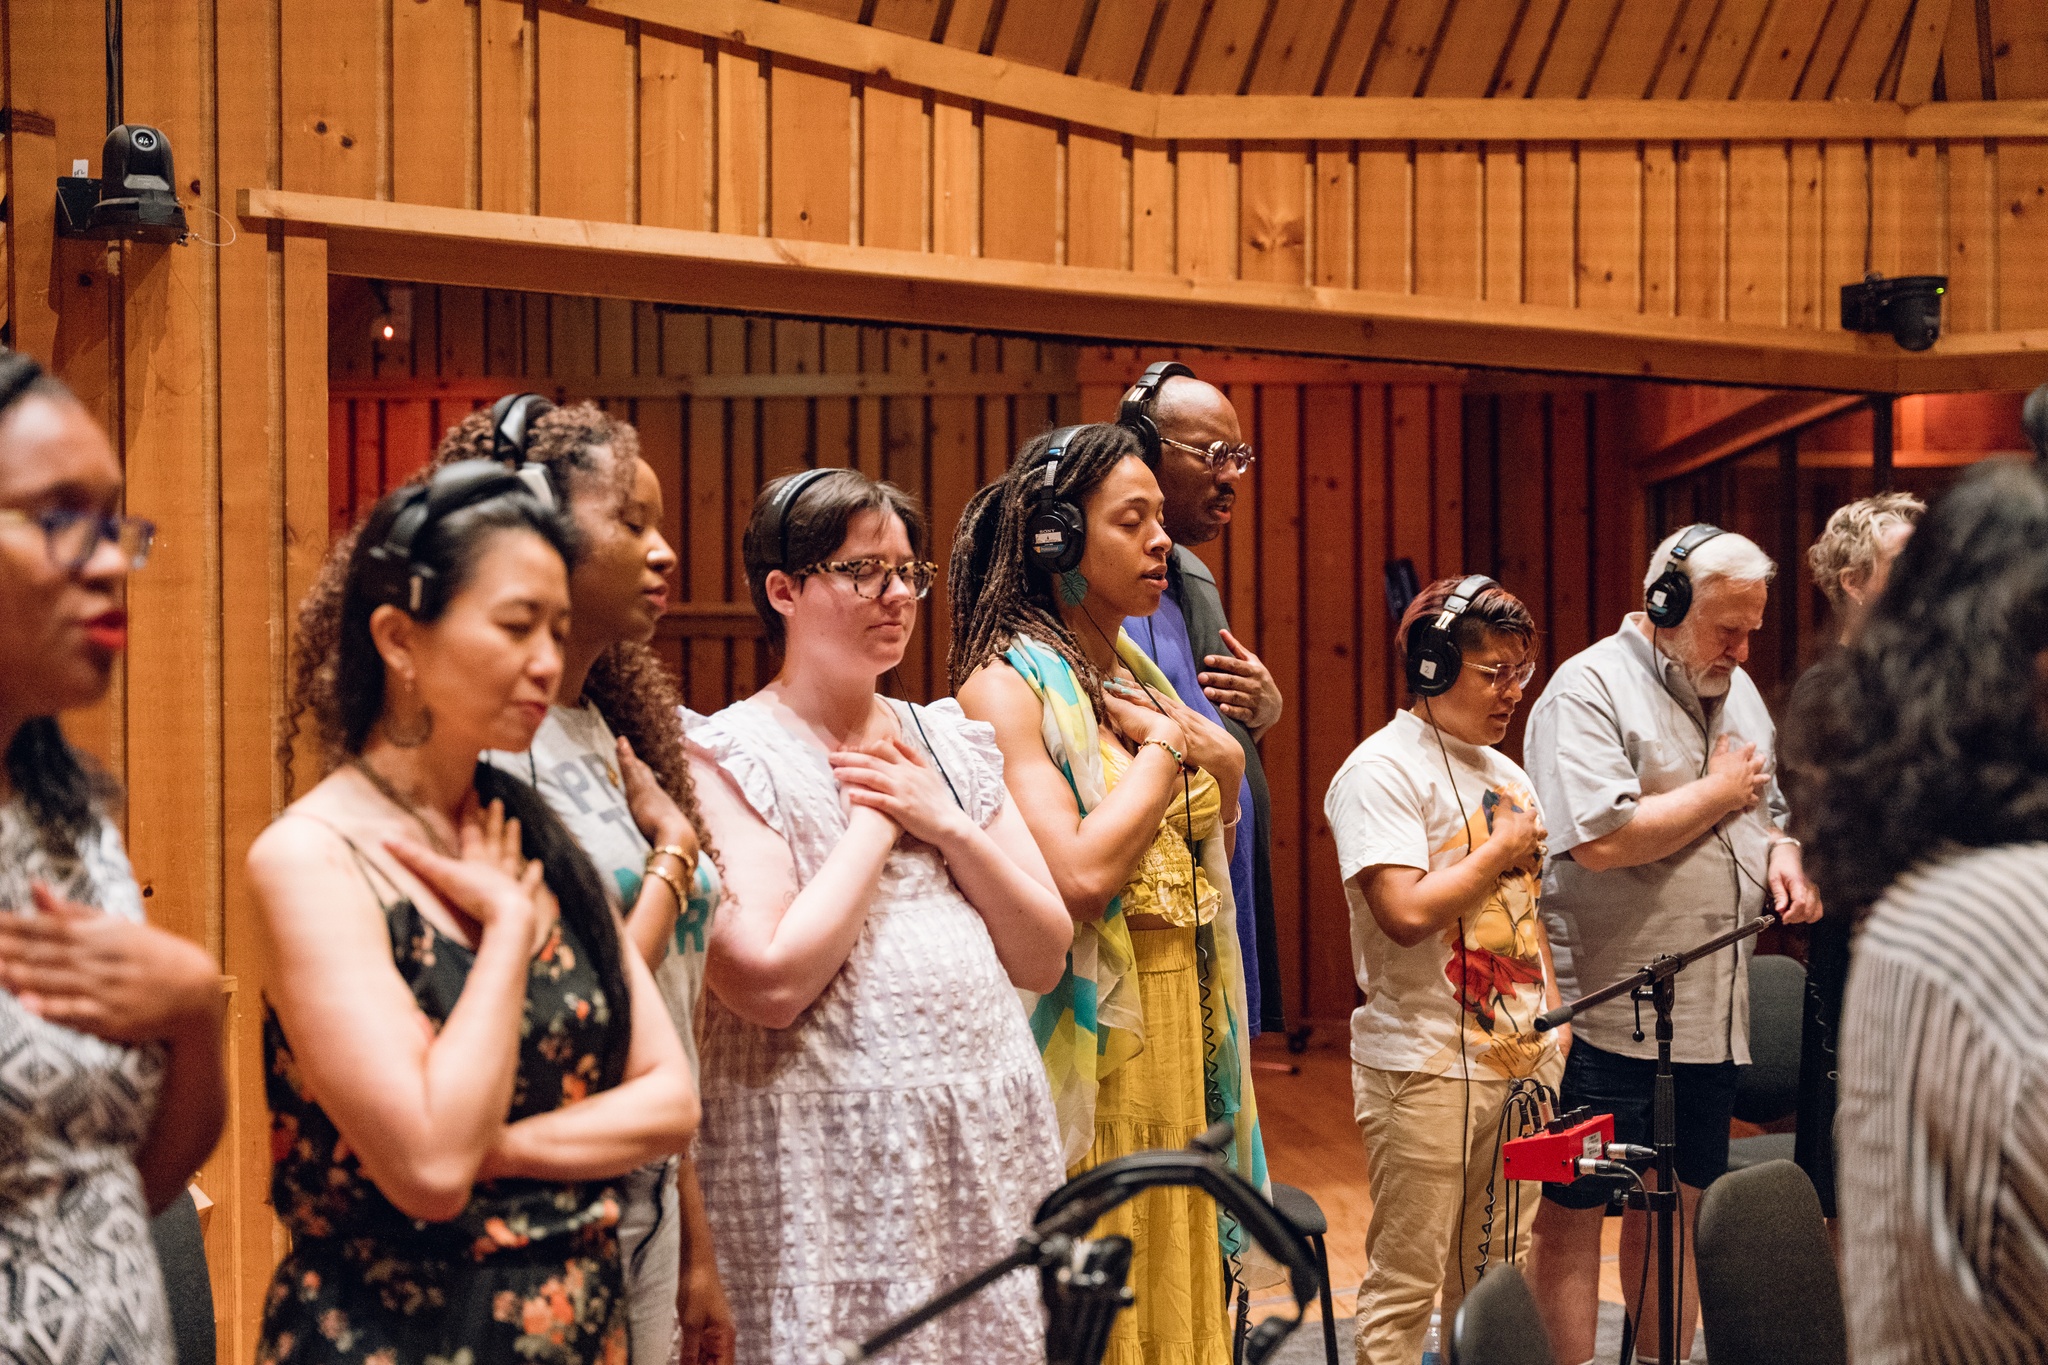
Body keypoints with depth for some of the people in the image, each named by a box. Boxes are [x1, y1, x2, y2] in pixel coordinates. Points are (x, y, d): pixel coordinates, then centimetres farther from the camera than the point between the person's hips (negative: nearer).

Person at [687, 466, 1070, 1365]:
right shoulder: (732, 756, -6)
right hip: (827, 1166, -5)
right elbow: (771, 983, -19)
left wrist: (946, 826, -6)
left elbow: (1044, 958, 7)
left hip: (987, 1146, 6)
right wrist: (876, 821, -10)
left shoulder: (949, 742, 11)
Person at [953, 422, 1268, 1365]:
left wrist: (1219, 753, -2)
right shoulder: (1007, 686, -13)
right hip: (1086, 1041, -8)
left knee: (1171, 1289, 15)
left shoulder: (1134, 674, 12)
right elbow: (1080, 876, -25)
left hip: (1175, 1025, 8)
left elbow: (1213, 846, 18)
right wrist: (1167, 746, -13)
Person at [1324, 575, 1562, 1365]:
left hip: (1520, 1060, 8)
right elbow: (1407, 912, -22)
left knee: (1495, 1273, 13)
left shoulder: (1504, 774, 16)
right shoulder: (1382, 771, -11)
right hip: (1426, 1068, -8)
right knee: (1406, 1280, -2)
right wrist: (1502, 850, -10)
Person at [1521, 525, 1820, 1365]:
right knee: (1573, 1215, -1)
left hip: (1712, 1012, 8)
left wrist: (1782, 852, 3)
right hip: (1605, 1012, -8)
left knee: (1678, 1207, 16)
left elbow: (1768, 808, 27)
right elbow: (1601, 837, -24)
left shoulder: (1736, 689, 15)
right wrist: (1719, 792, -11)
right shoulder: (1589, 689, -11)